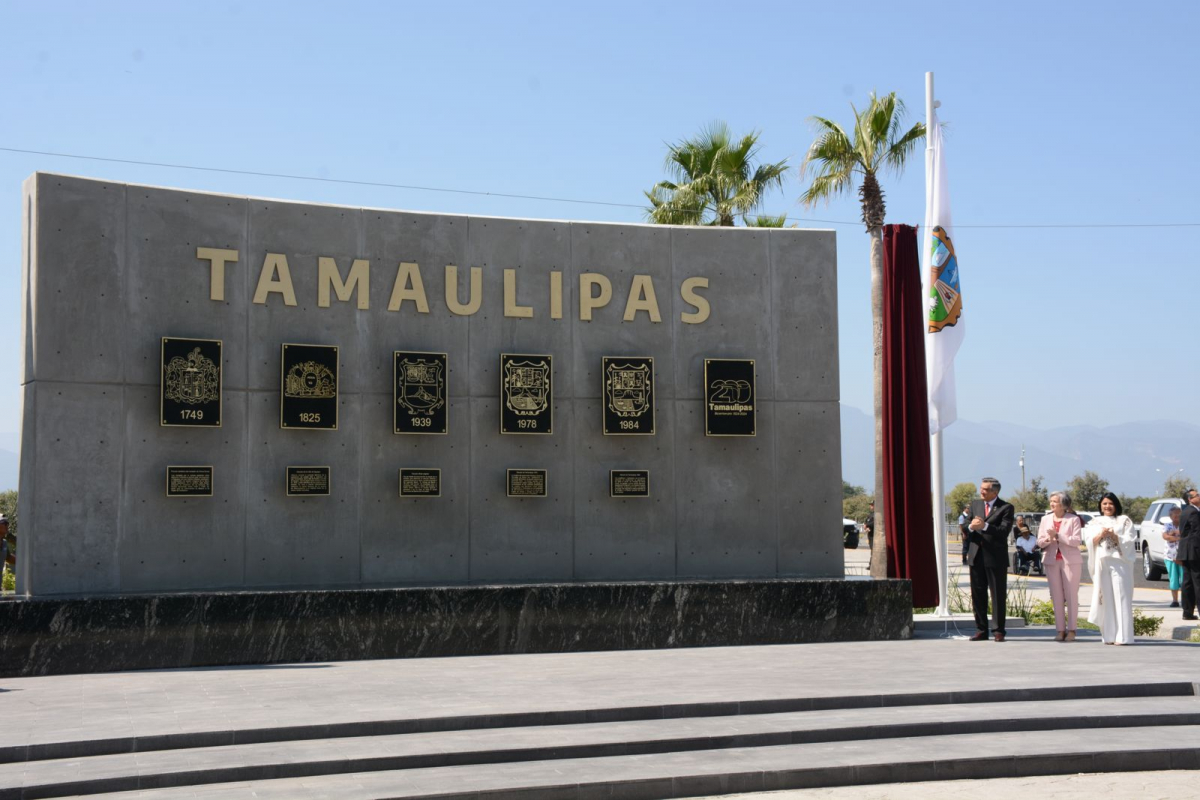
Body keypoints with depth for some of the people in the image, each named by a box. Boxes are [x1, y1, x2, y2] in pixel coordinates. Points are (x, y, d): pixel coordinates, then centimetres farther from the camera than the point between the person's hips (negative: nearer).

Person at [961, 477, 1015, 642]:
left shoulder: (1006, 508, -3)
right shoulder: (975, 504, 13)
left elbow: (1004, 531, -15)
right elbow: (965, 530, 12)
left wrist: (984, 526, -25)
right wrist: (970, 527, -12)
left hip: (996, 557, -5)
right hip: (976, 556, 5)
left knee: (998, 595, 0)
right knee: (977, 594, 6)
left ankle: (999, 631, 7)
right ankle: (981, 630, 13)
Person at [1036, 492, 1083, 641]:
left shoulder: (1073, 519, -2)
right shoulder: (1046, 519, 12)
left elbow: (1077, 540, -12)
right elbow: (1040, 541, 8)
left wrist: (1057, 536, -17)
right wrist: (1047, 540, -14)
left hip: (1070, 560, -4)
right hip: (1052, 560, 4)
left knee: (1071, 595, 1)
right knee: (1056, 596, 3)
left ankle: (1071, 629, 6)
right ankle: (1060, 629, 6)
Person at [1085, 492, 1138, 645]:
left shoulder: (1124, 521, 10)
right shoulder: (1094, 522, 16)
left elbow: (1130, 541, 2)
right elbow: (1089, 541, 7)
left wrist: (1115, 536, -12)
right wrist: (1100, 534, -9)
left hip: (1120, 563, -2)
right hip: (1101, 563, 2)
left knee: (1120, 597, -8)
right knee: (1105, 598, -1)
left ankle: (1122, 636, -11)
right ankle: (1108, 636, 2)